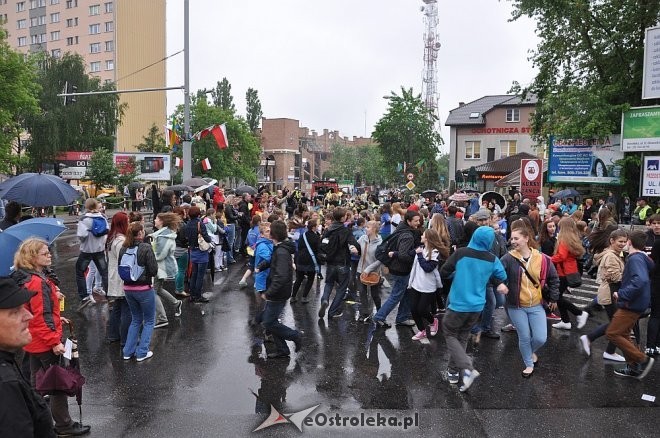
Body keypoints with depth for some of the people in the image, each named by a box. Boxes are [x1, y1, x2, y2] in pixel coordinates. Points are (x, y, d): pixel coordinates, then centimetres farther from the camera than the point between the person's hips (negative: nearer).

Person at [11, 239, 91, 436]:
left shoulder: (27, 279, 7)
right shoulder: (39, 282, -24)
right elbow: (41, 317, -26)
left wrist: (55, 318, 19)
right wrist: (55, 341, -23)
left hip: (34, 343, 10)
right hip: (46, 343, -10)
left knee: (37, 383, 20)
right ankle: (64, 425, 13)